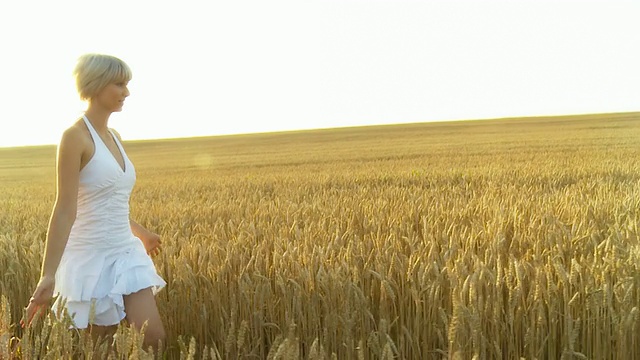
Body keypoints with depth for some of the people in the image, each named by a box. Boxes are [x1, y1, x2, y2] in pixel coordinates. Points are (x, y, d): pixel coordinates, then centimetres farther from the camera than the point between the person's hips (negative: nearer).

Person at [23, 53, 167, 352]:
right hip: (93, 258, -7)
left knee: (155, 339, 0)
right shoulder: (75, 136, -13)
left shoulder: (114, 137, 12)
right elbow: (65, 209, -18)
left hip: (126, 255, 7)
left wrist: (141, 234, 35)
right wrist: (48, 275, -22)